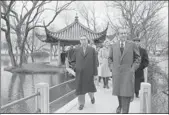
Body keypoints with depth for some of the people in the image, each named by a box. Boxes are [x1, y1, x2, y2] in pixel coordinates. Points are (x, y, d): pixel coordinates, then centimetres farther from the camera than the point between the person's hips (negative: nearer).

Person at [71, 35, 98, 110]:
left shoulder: (92, 49, 1)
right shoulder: (77, 50, 6)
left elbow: (95, 62, -1)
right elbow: (74, 60, 14)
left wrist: (95, 72, -5)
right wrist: (75, 67, -5)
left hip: (89, 72, -1)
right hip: (80, 73, 2)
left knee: (90, 86, 7)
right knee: (80, 87, 3)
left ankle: (92, 96, 41)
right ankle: (81, 103, 19)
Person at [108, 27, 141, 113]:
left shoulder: (132, 45, 1)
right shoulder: (113, 46, 7)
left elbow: (138, 57, 5)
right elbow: (110, 58, 15)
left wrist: (133, 68, -5)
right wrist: (112, 68, 3)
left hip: (128, 73, -2)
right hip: (116, 73, 3)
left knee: (126, 92, -7)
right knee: (118, 91, 13)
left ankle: (125, 111, 3)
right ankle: (120, 105, 39)